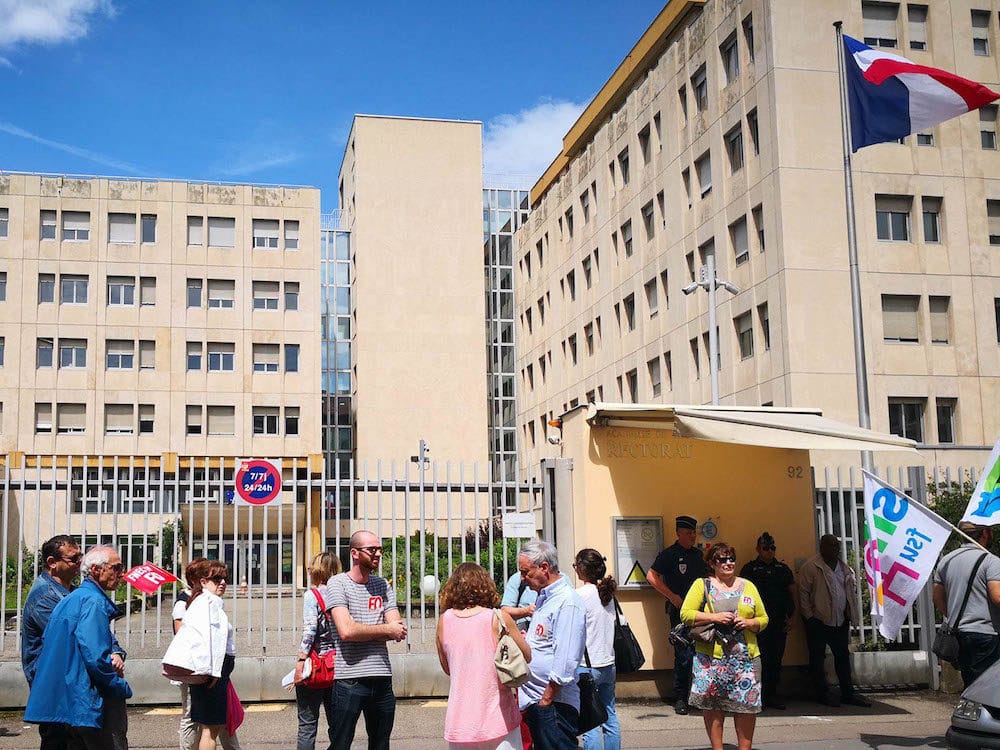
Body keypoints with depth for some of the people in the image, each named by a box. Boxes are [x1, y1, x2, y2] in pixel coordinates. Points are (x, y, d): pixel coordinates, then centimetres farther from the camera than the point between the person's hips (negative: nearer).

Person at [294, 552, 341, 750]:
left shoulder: (311, 595, -6)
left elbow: (309, 631, -16)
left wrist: (301, 661, -15)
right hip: (337, 666, 5)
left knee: (307, 725, 1)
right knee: (336, 725, 11)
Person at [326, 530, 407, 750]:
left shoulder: (383, 586, 12)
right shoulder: (337, 584, -4)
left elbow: (398, 631, 1)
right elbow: (346, 631, -18)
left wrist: (362, 631, -12)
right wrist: (386, 629, -7)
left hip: (382, 677, 5)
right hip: (349, 680, -5)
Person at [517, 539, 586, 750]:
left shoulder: (568, 602, -15)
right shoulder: (543, 598, 16)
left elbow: (565, 663, -21)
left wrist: (545, 700, -19)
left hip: (553, 703, -10)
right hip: (535, 701, 10)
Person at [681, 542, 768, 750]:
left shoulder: (748, 586, 14)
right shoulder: (702, 585, 5)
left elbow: (763, 619, 15)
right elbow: (685, 614, -4)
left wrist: (748, 623, -5)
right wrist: (714, 617, -13)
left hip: (745, 658, 2)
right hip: (712, 657, -2)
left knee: (747, 704, -1)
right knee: (712, 705, 0)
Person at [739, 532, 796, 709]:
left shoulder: (783, 569, 14)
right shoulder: (749, 569, 3)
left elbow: (792, 593, 15)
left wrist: (793, 615, 4)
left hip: (779, 623, 4)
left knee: (776, 660, 7)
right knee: (761, 660, -7)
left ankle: (772, 696, 15)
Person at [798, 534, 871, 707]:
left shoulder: (843, 566, 12)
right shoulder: (811, 567, -9)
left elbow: (852, 587, 20)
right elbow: (803, 594, -10)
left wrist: (850, 614, 10)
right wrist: (810, 617, -11)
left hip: (840, 620, 6)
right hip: (819, 621, -6)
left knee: (843, 656, 10)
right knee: (817, 659, 3)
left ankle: (848, 693, 17)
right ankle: (822, 694, 12)